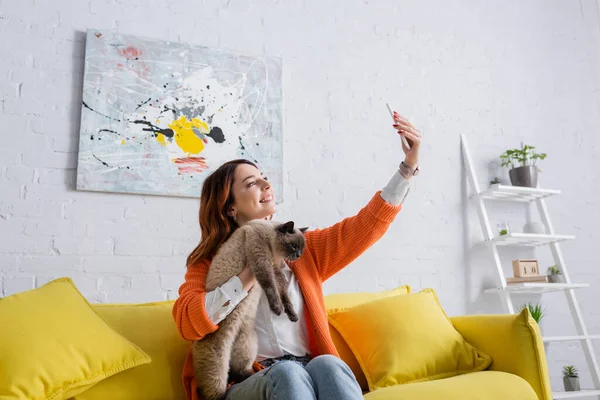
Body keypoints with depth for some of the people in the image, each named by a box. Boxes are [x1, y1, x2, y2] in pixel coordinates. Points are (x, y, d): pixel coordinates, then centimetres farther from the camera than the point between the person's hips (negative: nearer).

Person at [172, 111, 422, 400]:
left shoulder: (301, 248, 15)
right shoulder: (209, 262, 8)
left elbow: (366, 226, 8)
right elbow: (188, 323, -11)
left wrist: (408, 166, 1)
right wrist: (251, 272, -14)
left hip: (306, 376, 3)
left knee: (327, 366, -32)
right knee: (287, 372, -35)